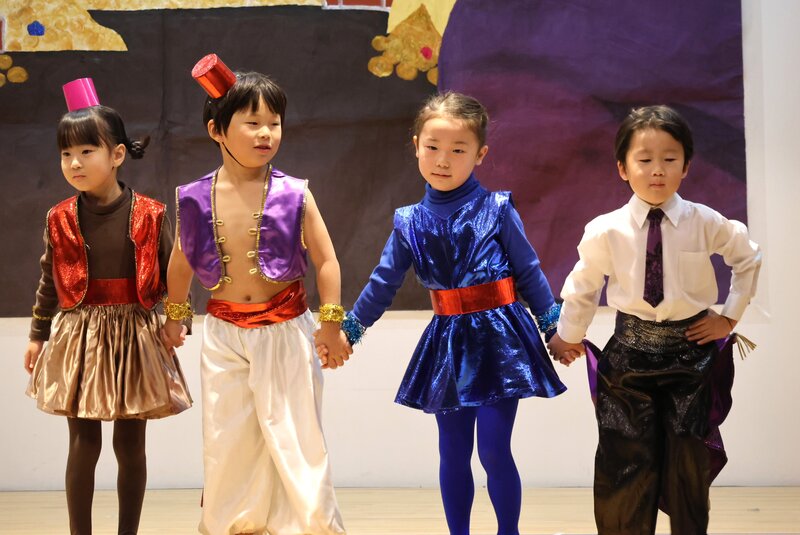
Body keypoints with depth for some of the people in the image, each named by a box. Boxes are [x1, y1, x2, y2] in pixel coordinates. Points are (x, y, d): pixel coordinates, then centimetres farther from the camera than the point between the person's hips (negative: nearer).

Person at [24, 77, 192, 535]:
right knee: (84, 443, 2)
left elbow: (171, 274, 1)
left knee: (130, 444, 7)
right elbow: (49, 282, 10)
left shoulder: (149, 215, -5)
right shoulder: (60, 219, 0)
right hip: (78, 338, 1)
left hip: (135, 335, -1)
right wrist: (38, 336, 13)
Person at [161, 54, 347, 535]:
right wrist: (175, 314, 20)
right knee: (225, 436, 11)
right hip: (224, 331, 2)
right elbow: (181, 260, 12)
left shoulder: (293, 194, -10)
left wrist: (332, 324, -5)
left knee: (295, 433, 3)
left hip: (284, 329, -2)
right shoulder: (197, 199, -4)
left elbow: (326, 260, -5)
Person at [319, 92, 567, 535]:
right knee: (453, 453, 10)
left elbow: (529, 272, 1)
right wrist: (347, 329, 14)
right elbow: (383, 283, 11)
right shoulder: (410, 223, 3)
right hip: (448, 344, 3)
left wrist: (555, 326, 2)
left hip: (500, 338, -3)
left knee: (494, 450, -5)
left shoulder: (496, 210, -5)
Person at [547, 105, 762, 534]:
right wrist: (568, 334, 16)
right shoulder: (606, 231, -10)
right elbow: (582, 284, 7)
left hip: (690, 350, 0)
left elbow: (749, 260, 9)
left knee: (689, 463, 7)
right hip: (629, 354, 0)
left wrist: (729, 317, 5)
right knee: (625, 462, 3)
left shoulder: (706, 223, -9)